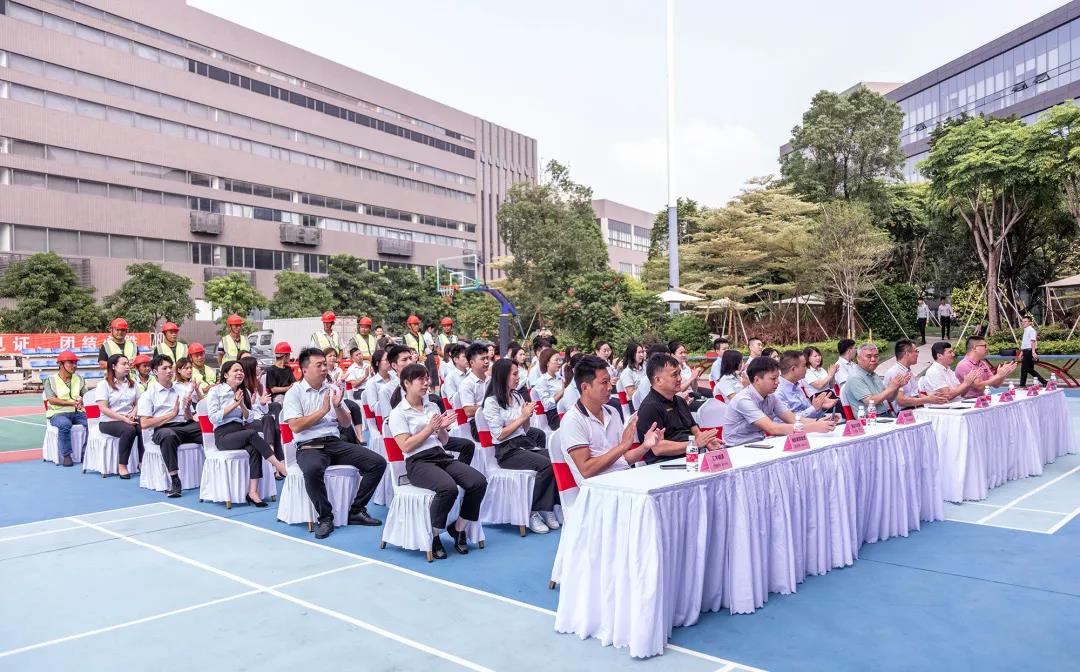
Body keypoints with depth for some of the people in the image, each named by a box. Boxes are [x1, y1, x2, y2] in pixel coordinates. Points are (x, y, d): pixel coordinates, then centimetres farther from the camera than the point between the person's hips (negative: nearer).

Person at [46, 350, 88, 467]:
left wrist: (81, 400, -15)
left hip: (77, 412, 3)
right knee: (65, 424, -36)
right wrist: (72, 403, -17)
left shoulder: (79, 379, 17)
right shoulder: (51, 380, 5)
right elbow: (52, 400, -7)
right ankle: (66, 455, -23)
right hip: (58, 413, -3)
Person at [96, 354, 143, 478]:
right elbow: (103, 408, -11)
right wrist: (123, 418, -18)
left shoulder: (132, 384, 14)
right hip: (109, 421, -4)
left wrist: (134, 413, -8)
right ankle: (122, 465, -24)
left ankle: (143, 462, -19)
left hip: (130, 420, 4)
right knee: (129, 430, -34)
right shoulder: (104, 384, -2)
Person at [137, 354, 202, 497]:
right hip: (163, 429, -3)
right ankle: (174, 481, -36)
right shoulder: (148, 395, 8)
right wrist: (172, 414, -5)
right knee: (168, 435, -40)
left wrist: (187, 408, -6)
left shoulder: (182, 390, 19)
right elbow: (144, 423, -2)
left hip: (186, 426, 4)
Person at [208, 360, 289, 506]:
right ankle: (280, 467, -33)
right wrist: (234, 404, -13)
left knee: (254, 450, -30)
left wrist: (242, 405, -8)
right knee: (253, 433, -33)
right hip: (223, 435, -4)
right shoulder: (215, 391, 1)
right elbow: (213, 418, -9)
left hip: (241, 432, 5)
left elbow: (250, 419, 10)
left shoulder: (245, 392, 15)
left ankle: (253, 492, -34)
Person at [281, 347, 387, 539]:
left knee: (378, 462, -12)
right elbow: (296, 426, -12)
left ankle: (356, 511, -1)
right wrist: (323, 410, -8)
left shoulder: (332, 389, 15)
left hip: (335, 442, 5)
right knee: (313, 469, -41)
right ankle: (325, 518, -18)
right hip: (309, 446, -5)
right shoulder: (294, 393, 1)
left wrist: (337, 406, -5)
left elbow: (347, 423, 14)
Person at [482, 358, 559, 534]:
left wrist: (528, 416, -2)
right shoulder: (492, 402, -5)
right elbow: (500, 435, -12)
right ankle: (531, 513, -15)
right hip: (507, 451, -6)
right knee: (546, 465, -29)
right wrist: (522, 417, -10)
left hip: (526, 443, 6)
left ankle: (547, 508, -16)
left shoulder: (517, 396, 14)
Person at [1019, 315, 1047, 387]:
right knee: (1030, 370, 13)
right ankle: (1044, 382, 18)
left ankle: (1022, 385, 0)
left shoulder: (1031, 330, -10)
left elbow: (1033, 341, -20)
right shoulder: (1025, 330, 18)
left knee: (1024, 369, -5)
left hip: (1029, 352, -9)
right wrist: (1022, 352, 25)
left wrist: (1033, 352, -29)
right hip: (1026, 351, 9)